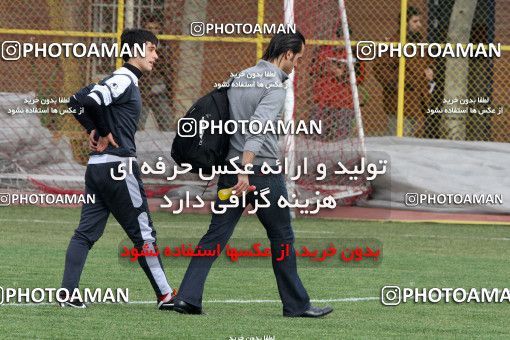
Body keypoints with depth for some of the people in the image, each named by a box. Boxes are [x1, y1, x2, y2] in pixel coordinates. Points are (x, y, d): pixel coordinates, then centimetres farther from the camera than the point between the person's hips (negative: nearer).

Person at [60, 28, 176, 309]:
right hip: (117, 165, -9)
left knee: (86, 231, 5)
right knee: (142, 231, -2)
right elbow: (92, 102, -26)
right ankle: (165, 295, 3)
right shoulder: (124, 81, -12)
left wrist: (92, 130, 11)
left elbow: (75, 101, 19)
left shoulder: (116, 80, 18)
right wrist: (105, 133, -13)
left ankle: (67, 294, -1)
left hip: (97, 167, 9)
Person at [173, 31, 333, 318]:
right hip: (263, 170, -7)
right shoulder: (275, 87, -13)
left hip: (231, 168, 7)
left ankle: (187, 297, -5)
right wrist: (245, 172, -32)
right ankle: (296, 304, 13)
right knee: (282, 238, 6)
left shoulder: (241, 78, 12)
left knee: (216, 235, 4)